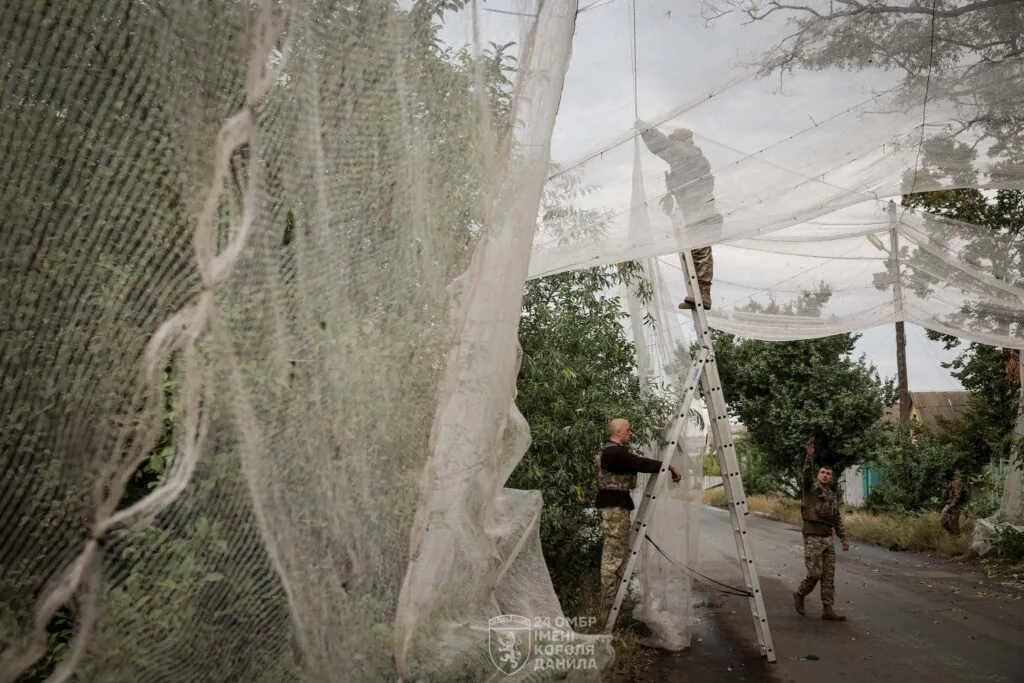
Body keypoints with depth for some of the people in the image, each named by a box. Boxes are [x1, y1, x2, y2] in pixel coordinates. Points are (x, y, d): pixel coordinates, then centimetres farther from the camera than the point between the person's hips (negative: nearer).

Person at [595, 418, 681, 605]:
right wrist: (668, 467, -17)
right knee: (614, 553, -7)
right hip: (615, 504, -11)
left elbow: (635, 465, 19)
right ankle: (610, 599, -3)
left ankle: (610, 595, 22)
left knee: (616, 550, 16)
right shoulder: (615, 452, -17)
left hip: (614, 502, 11)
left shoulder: (609, 450, 18)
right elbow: (640, 463, -22)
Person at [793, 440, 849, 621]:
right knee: (815, 573, -8)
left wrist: (844, 539, 11)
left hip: (828, 539, 6)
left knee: (829, 575, 4)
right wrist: (810, 456, -36)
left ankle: (828, 609, 8)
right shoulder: (811, 487, -1)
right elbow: (807, 473, -22)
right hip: (812, 538, -6)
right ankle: (799, 595, 17)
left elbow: (838, 520, 19)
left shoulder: (833, 496, 17)